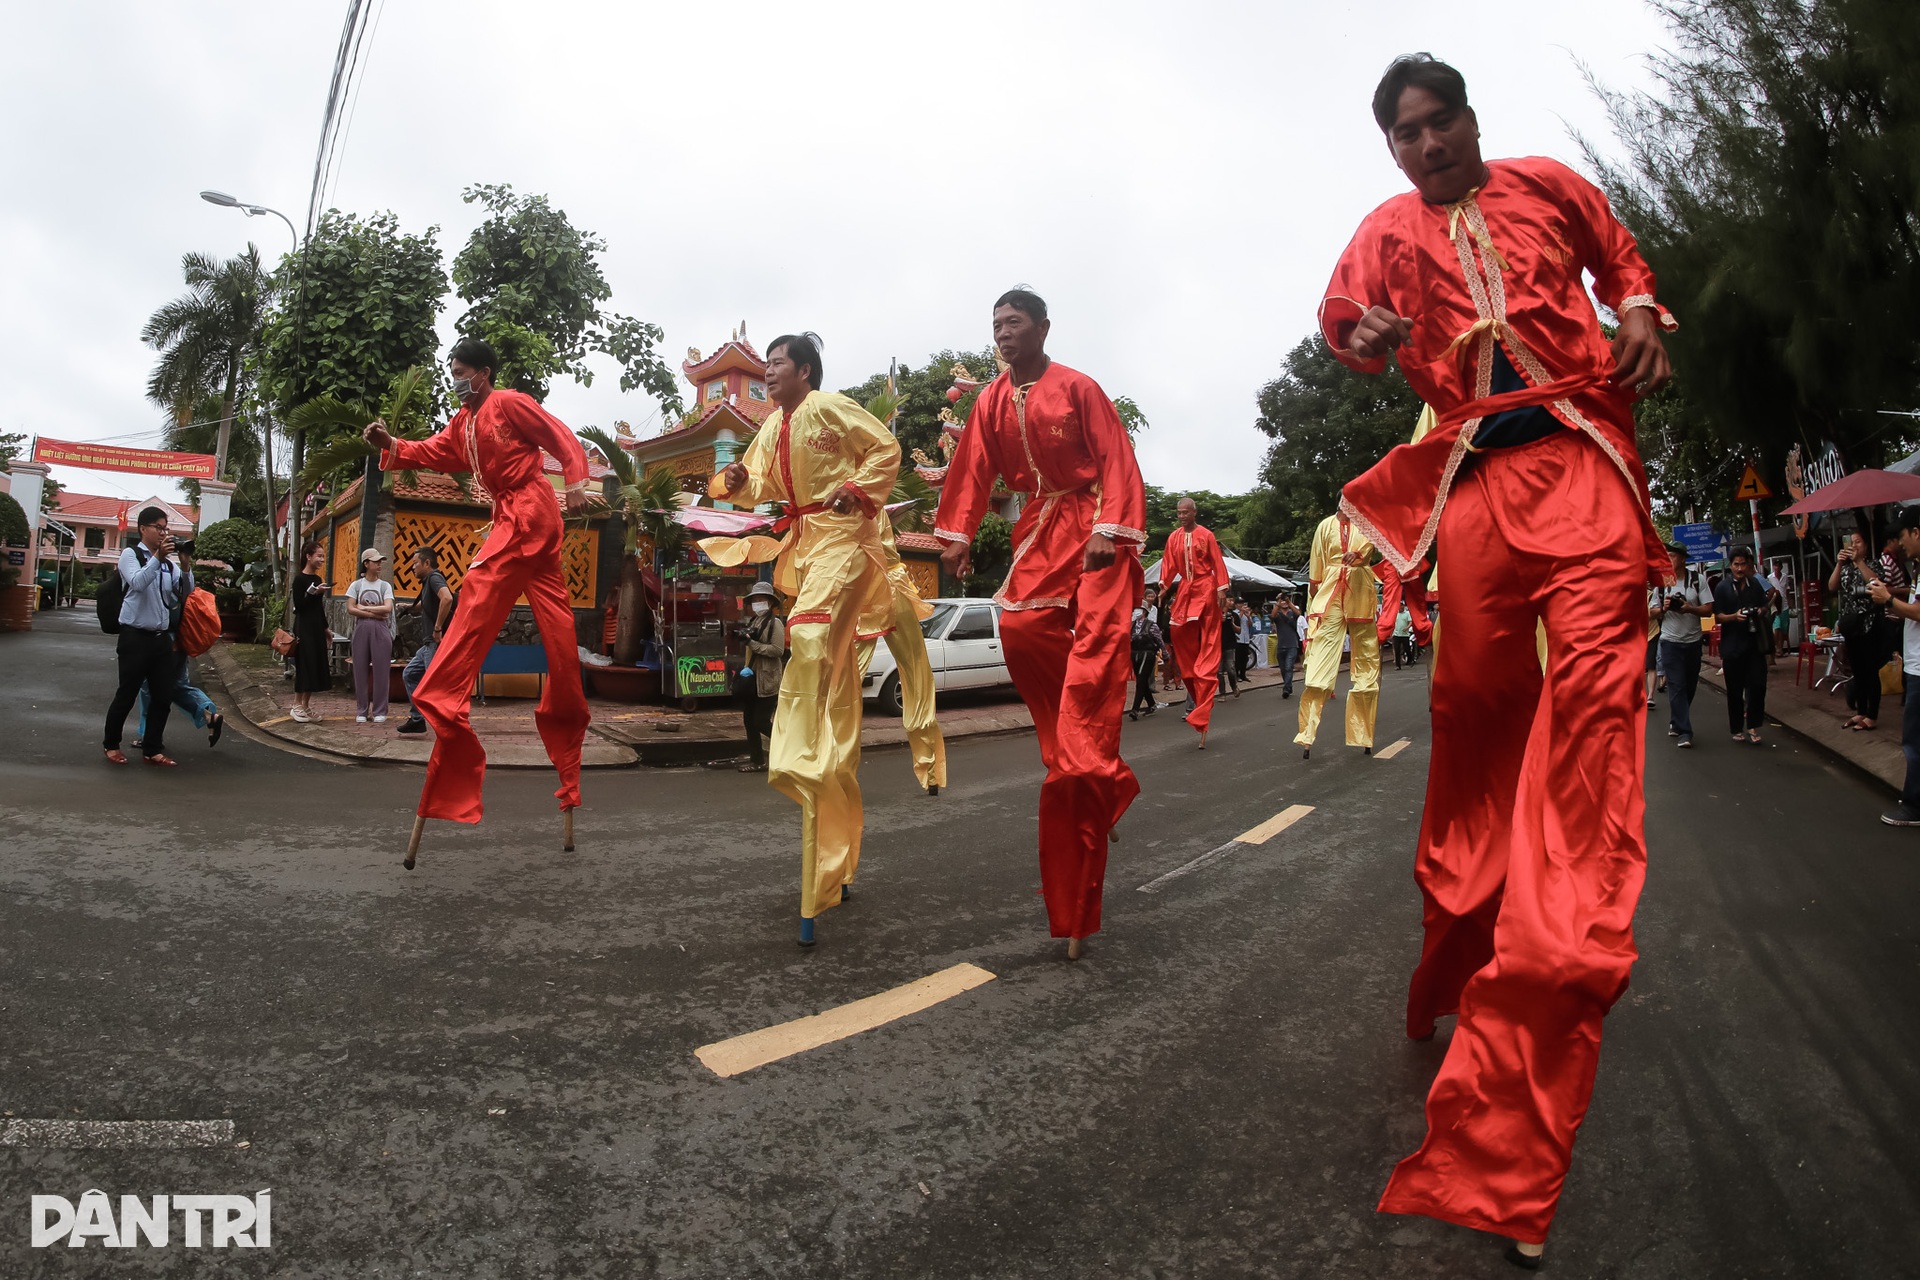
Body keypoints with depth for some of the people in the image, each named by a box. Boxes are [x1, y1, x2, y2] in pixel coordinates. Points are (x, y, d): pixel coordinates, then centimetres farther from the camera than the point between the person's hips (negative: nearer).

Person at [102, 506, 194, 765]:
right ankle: (111, 744, 23)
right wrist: (157, 557, -27)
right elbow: (138, 582, -20)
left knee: (163, 697, 6)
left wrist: (185, 565, -7)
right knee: (127, 695, 4)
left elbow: (186, 594, 6)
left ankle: (152, 750, 17)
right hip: (135, 637, -5)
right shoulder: (130, 554, -3)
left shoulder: (168, 562, 12)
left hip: (162, 637, 5)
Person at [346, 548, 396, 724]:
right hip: (361, 629, 1)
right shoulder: (356, 585, 6)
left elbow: (387, 608, -8)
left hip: (380, 630, -1)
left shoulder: (385, 586, 5)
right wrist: (374, 614, -10)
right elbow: (350, 609, -3)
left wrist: (364, 608, -6)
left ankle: (380, 711, 5)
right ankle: (361, 711, 10)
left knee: (380, 670, -1)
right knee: (361, 670, 2)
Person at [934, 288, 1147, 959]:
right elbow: (971, 470, 6)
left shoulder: (1078, 388, -4)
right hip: (1038, 530, 5)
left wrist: (1111, 531, -19)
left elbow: (1116, 462, -8)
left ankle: (1087, 771, -13)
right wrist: (955, 535, -4)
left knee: (1096, 638, -17)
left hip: (1092, 525, -4)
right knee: (1020, 626, -11)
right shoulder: (991, 401, 10)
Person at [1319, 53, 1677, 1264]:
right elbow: (1343, 316, 10)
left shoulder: (1547, 185, 18)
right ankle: (1460, 954, 19)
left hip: (1583, 449, 0)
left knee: (1594, 674, -18)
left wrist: (1643, 322, 7)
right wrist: (1366, 334, -14)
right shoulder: (1389, 228, 18)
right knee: (1476, 693, 1)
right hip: (1475, 469, 1)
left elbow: (1623, 258, 28)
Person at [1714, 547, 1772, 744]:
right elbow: (1718, 617, -3)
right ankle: (1736, 729, 14)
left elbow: (1764, 606, 21)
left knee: (1758, 685, -4)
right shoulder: (1722, 588, -1)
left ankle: (1753, 726, 7)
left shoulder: (1755, 585, 10)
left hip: (1754, 642, 3)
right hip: (1732, 644, -3)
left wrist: (1760, 611, -2)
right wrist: (1735, 616, -22)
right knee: (1735, 690, 4)